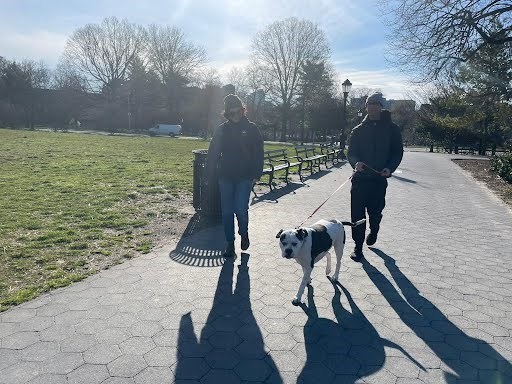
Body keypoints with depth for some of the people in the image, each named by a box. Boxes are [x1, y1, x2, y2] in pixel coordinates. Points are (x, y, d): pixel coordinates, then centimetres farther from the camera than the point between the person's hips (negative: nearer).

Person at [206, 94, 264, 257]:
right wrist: (210, 175, 1)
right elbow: (213, 153, 6)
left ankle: (244, 233, 23)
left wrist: (256, 174, -7)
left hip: (244, 178, -2)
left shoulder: (251, 129, 1)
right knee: (227, 211, 5)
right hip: (225, 177, 2)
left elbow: (258, 153, 1)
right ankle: (230, 243, 20)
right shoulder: (221, 129, 5)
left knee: (241, 209, -8)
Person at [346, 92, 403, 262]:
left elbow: (398, 152, 4)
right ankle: (358, 246, 11)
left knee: (375, 212, 11)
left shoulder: (392, 129, 3)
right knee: (357, 214, -2)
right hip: (360, 178, 1)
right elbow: (351, 152, 2)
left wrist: (390, 168, -14)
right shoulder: (358, 130, 5)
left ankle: (373, 231, 45)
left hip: (380, 179, 0)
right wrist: (356, 162, -21)